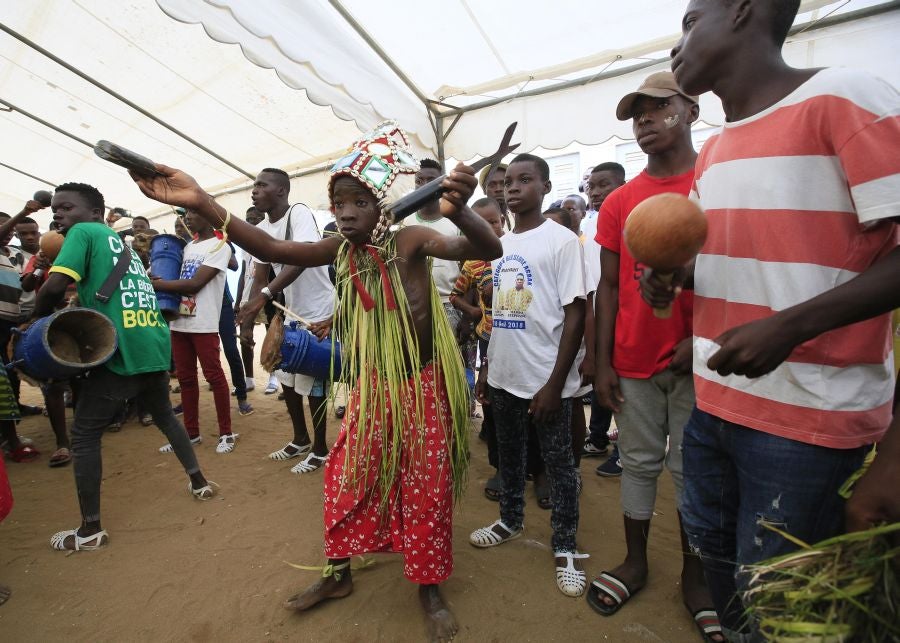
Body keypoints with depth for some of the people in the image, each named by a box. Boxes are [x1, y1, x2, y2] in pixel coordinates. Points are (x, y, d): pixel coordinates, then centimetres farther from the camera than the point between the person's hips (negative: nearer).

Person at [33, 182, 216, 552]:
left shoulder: (84, 232, 0)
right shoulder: (122, 243, 23)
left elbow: (55, 285, -13)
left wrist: (38, 323, 3)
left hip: (121, 351, -8)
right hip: (155, 346, 8)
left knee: (83, 435, 6)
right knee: (164, 415, 26)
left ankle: (91, 530, 13)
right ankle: (198, 481, 34)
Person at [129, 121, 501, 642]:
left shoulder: (412, 240, -21)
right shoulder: (342, 248, -6)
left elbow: (488, 250, -35)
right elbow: (272, 249, -13)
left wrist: (459, 212, -58)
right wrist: (201, 203, -24)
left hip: (423, 385, -5)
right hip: (373, 386, 5)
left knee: (426, 488, 8)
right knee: (346, 479, 14)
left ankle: (429, 588, 32)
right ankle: (338, 574, 39)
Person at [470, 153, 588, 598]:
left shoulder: (561, 240, -9)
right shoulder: (500, 244, 10)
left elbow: (575, 315, -12)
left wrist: (555, 383, -16)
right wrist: (486, 367, 13)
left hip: (545, 378, -6)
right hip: (504, 375, 6)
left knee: (558, 463, 8)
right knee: (508, 454, 20)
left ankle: (565, 548, 26)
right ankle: (510, 520, 42)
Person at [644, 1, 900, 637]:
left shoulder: (846, 98, -11)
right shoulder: (712, 152, 11)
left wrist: (791, 326, -27)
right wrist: (676, 278, 0)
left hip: (810, 412, -7)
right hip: (713, 401, 7)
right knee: (714, 550, 23)